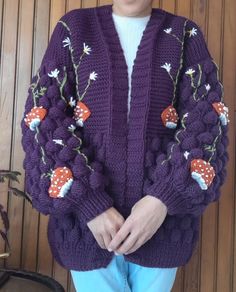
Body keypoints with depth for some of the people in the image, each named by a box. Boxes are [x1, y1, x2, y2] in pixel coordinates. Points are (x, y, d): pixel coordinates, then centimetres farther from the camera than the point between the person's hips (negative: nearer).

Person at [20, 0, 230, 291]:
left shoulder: (186, 35, 5)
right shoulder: (73, 28, 4)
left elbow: (206, 122, -5)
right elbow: (44, 119, -5)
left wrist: (164, 198, -18)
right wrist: (89, 204, -15)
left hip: (164, 218, 1)